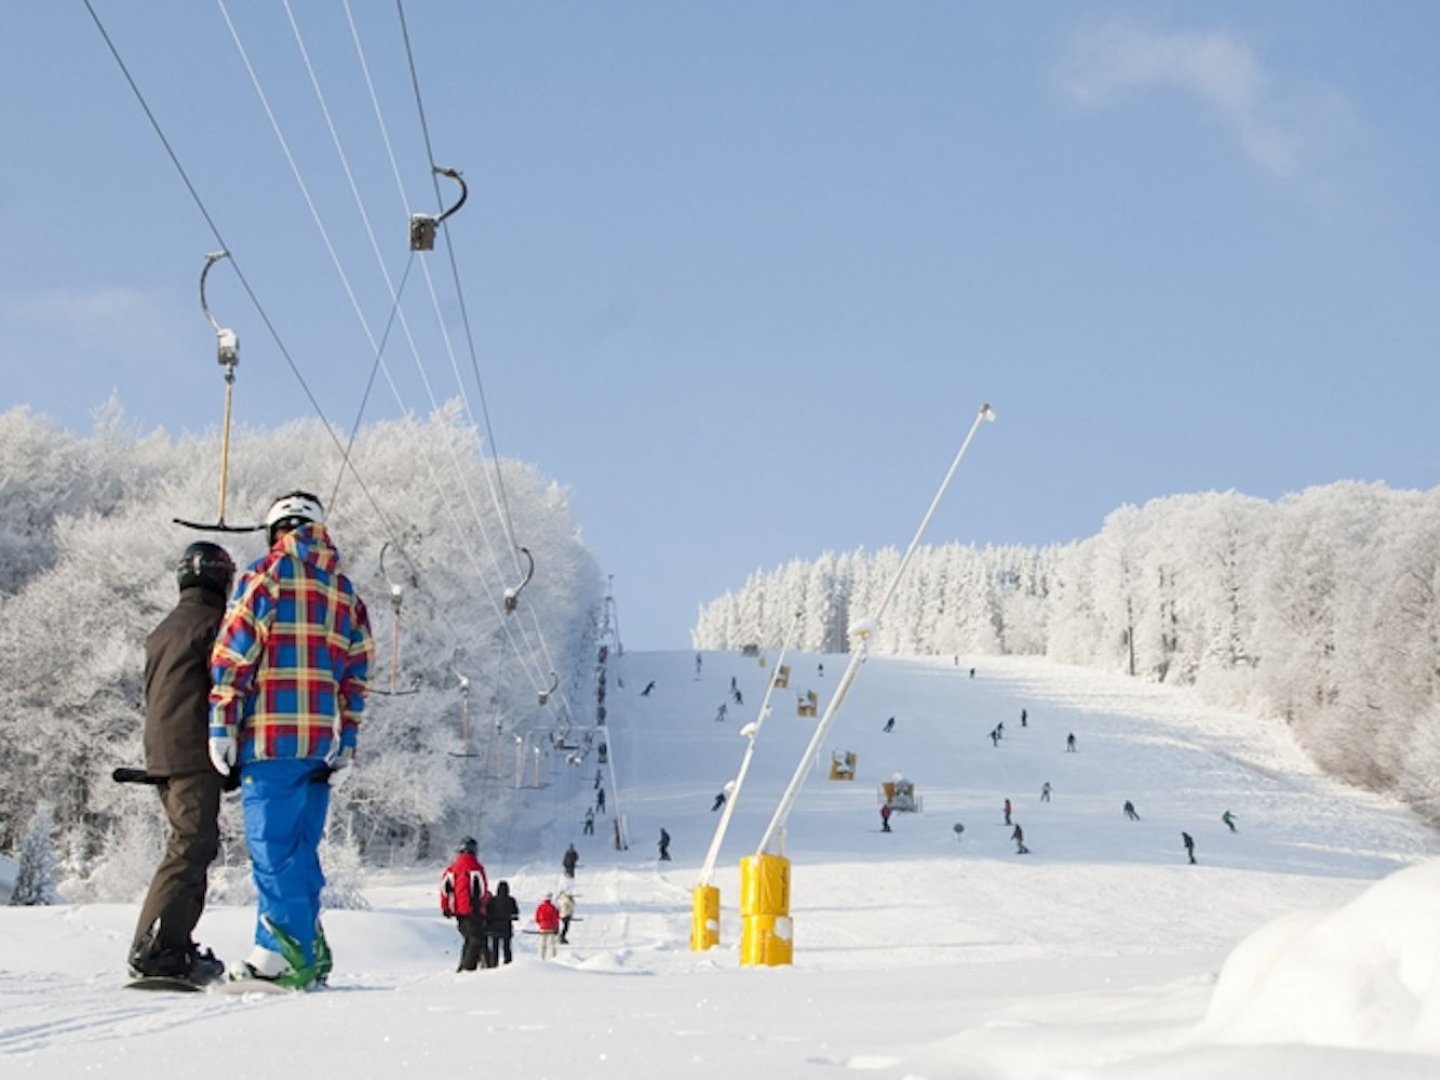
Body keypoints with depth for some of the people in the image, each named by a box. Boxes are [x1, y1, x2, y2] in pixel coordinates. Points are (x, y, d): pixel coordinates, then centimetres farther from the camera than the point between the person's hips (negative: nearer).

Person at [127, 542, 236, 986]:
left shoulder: (162, 631, 21)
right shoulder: (212, 623, -5)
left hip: (161, 753, 9)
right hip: (196, 754, -9)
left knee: (190, 846, 14)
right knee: (191, 848, -12)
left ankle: (174, 946, 12)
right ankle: (154, 951, -19)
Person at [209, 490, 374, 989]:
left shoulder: (267, 574, 0)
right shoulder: (346, 590, 18)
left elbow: (233, 652, -7)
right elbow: (358, 672, 15)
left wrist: (221, 722, -6)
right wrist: (347, 745, 15)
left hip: (272, 737, -6)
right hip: (323, 742, 6)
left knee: (272, 846, -6)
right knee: (302, 847, 13)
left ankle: (285, 953, -12)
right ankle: (307, 950, 12)